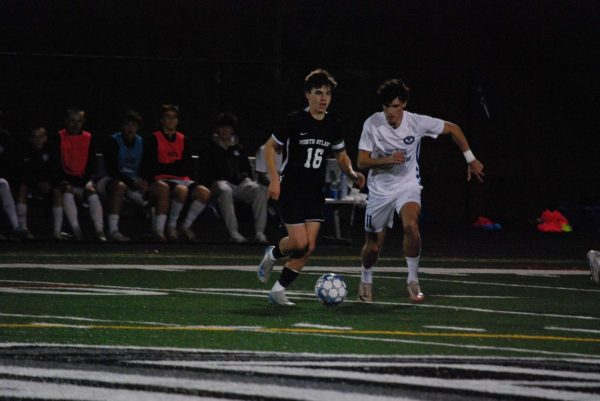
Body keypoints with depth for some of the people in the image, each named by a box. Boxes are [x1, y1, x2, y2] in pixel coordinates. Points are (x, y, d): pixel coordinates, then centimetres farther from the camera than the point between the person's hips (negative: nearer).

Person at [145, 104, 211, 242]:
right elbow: (150, 166, -3)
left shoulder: (182, 139, 17)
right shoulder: (155, 139, 4)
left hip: (182, 179, 5)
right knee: (182, 190, -38)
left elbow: (188, 166, 14)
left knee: (204, 192, -24)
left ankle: (186, 226, -9)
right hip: (162, 180, -5)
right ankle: (171, 226, -22)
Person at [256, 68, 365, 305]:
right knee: (300, 242, -14)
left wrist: (352, 173, -2)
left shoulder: (333, 126, 4)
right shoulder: (295, 121, -11)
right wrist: (274, 179, -11)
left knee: (309, 247, -4)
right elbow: (270, 147, -2)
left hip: (315, 192, 5)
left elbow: (341, 156, 18)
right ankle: (272, 255, 19)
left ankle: (279, 290, 8)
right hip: (291, 190, -5)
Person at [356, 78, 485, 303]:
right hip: (379, 190, 1)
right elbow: (362, 162, -11)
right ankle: (366, 280, 40)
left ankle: (413, 280, -16)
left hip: (408, 186, -1)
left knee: (410, 225, -32)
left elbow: (453, 129, 2)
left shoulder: (417, 123, -13)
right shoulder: (372, 124, -14)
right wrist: (388, 160, -28)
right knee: (373, 246, 7)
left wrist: (471, 160, 4)